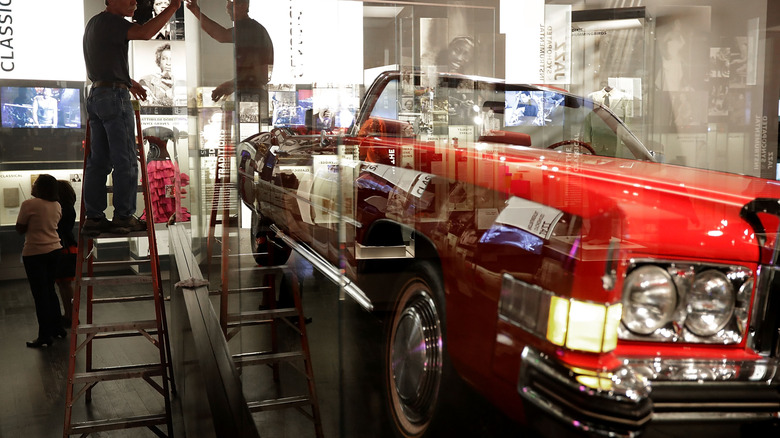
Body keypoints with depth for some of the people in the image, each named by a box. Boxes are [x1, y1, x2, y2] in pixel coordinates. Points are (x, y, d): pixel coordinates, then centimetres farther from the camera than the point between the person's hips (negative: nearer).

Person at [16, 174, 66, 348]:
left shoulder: (29, 204, -15)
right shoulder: (56, 205, 5)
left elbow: (20, 229, -6)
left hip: (35, 254, -6)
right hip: (54, 249, 7)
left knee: (40, 295, 0)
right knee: (50, 290, 19)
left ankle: (44, 337, 5)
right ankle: (57, 328, 25)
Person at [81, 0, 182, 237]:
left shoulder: (93, 24, 22)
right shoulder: (110, 21, -9)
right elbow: (145, 32, -26)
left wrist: (128, 82, 30)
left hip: (95, 95, 10)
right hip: (114, 95, -10)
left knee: (99, 160, 8)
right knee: (125, 159, -5)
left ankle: (93, 218, 9)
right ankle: (123, 216, -3)